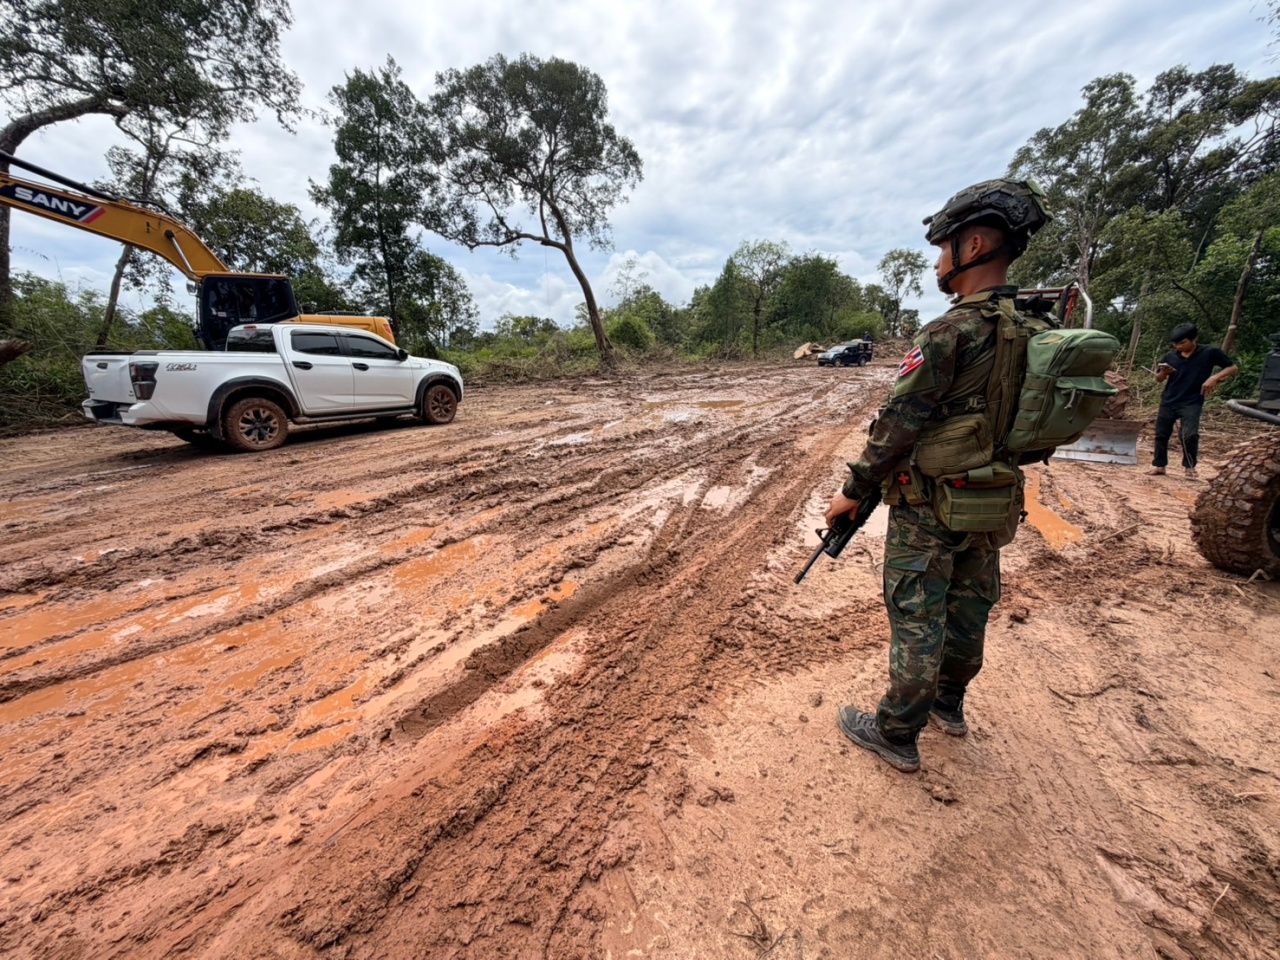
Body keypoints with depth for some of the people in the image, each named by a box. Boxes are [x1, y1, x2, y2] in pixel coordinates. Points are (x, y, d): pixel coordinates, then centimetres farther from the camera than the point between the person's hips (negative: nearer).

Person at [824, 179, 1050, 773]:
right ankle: (948, 703, 42)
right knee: (968, 608, 21)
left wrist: (852, 491, -13)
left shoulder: (951, 333, -21)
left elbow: (897, 426, -21)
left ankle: (896, 735, 21)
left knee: (916, 620, 4)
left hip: (930, 508, -8)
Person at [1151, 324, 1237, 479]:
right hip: (1168, 402, 3)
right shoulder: (1170, 356, 3)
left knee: (1190, 435, -17)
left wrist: (1215, 377, -13)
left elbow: (1232, 367, 4)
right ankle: (1159, 465, 20)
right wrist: (1163, 372, -10)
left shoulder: (1210, 353, -3)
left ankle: (1190, 466, 3)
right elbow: (1159, 379, 12)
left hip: (1192, 403, -3)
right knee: (1161, 434, 6)